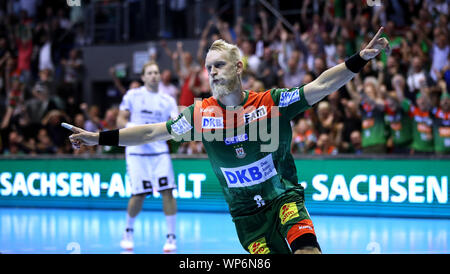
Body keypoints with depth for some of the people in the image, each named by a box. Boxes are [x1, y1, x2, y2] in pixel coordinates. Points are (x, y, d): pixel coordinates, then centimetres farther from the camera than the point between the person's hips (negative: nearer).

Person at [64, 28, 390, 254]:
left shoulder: (272, 102, -7)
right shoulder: (201, 114, -1)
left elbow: (321, 86, -12)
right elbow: (151, 132, 3)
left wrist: (360, 59, -23)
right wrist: (98, 138, 0)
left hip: (284, 197, -2)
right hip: (245, 213, 2)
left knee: (306, 248, -27)